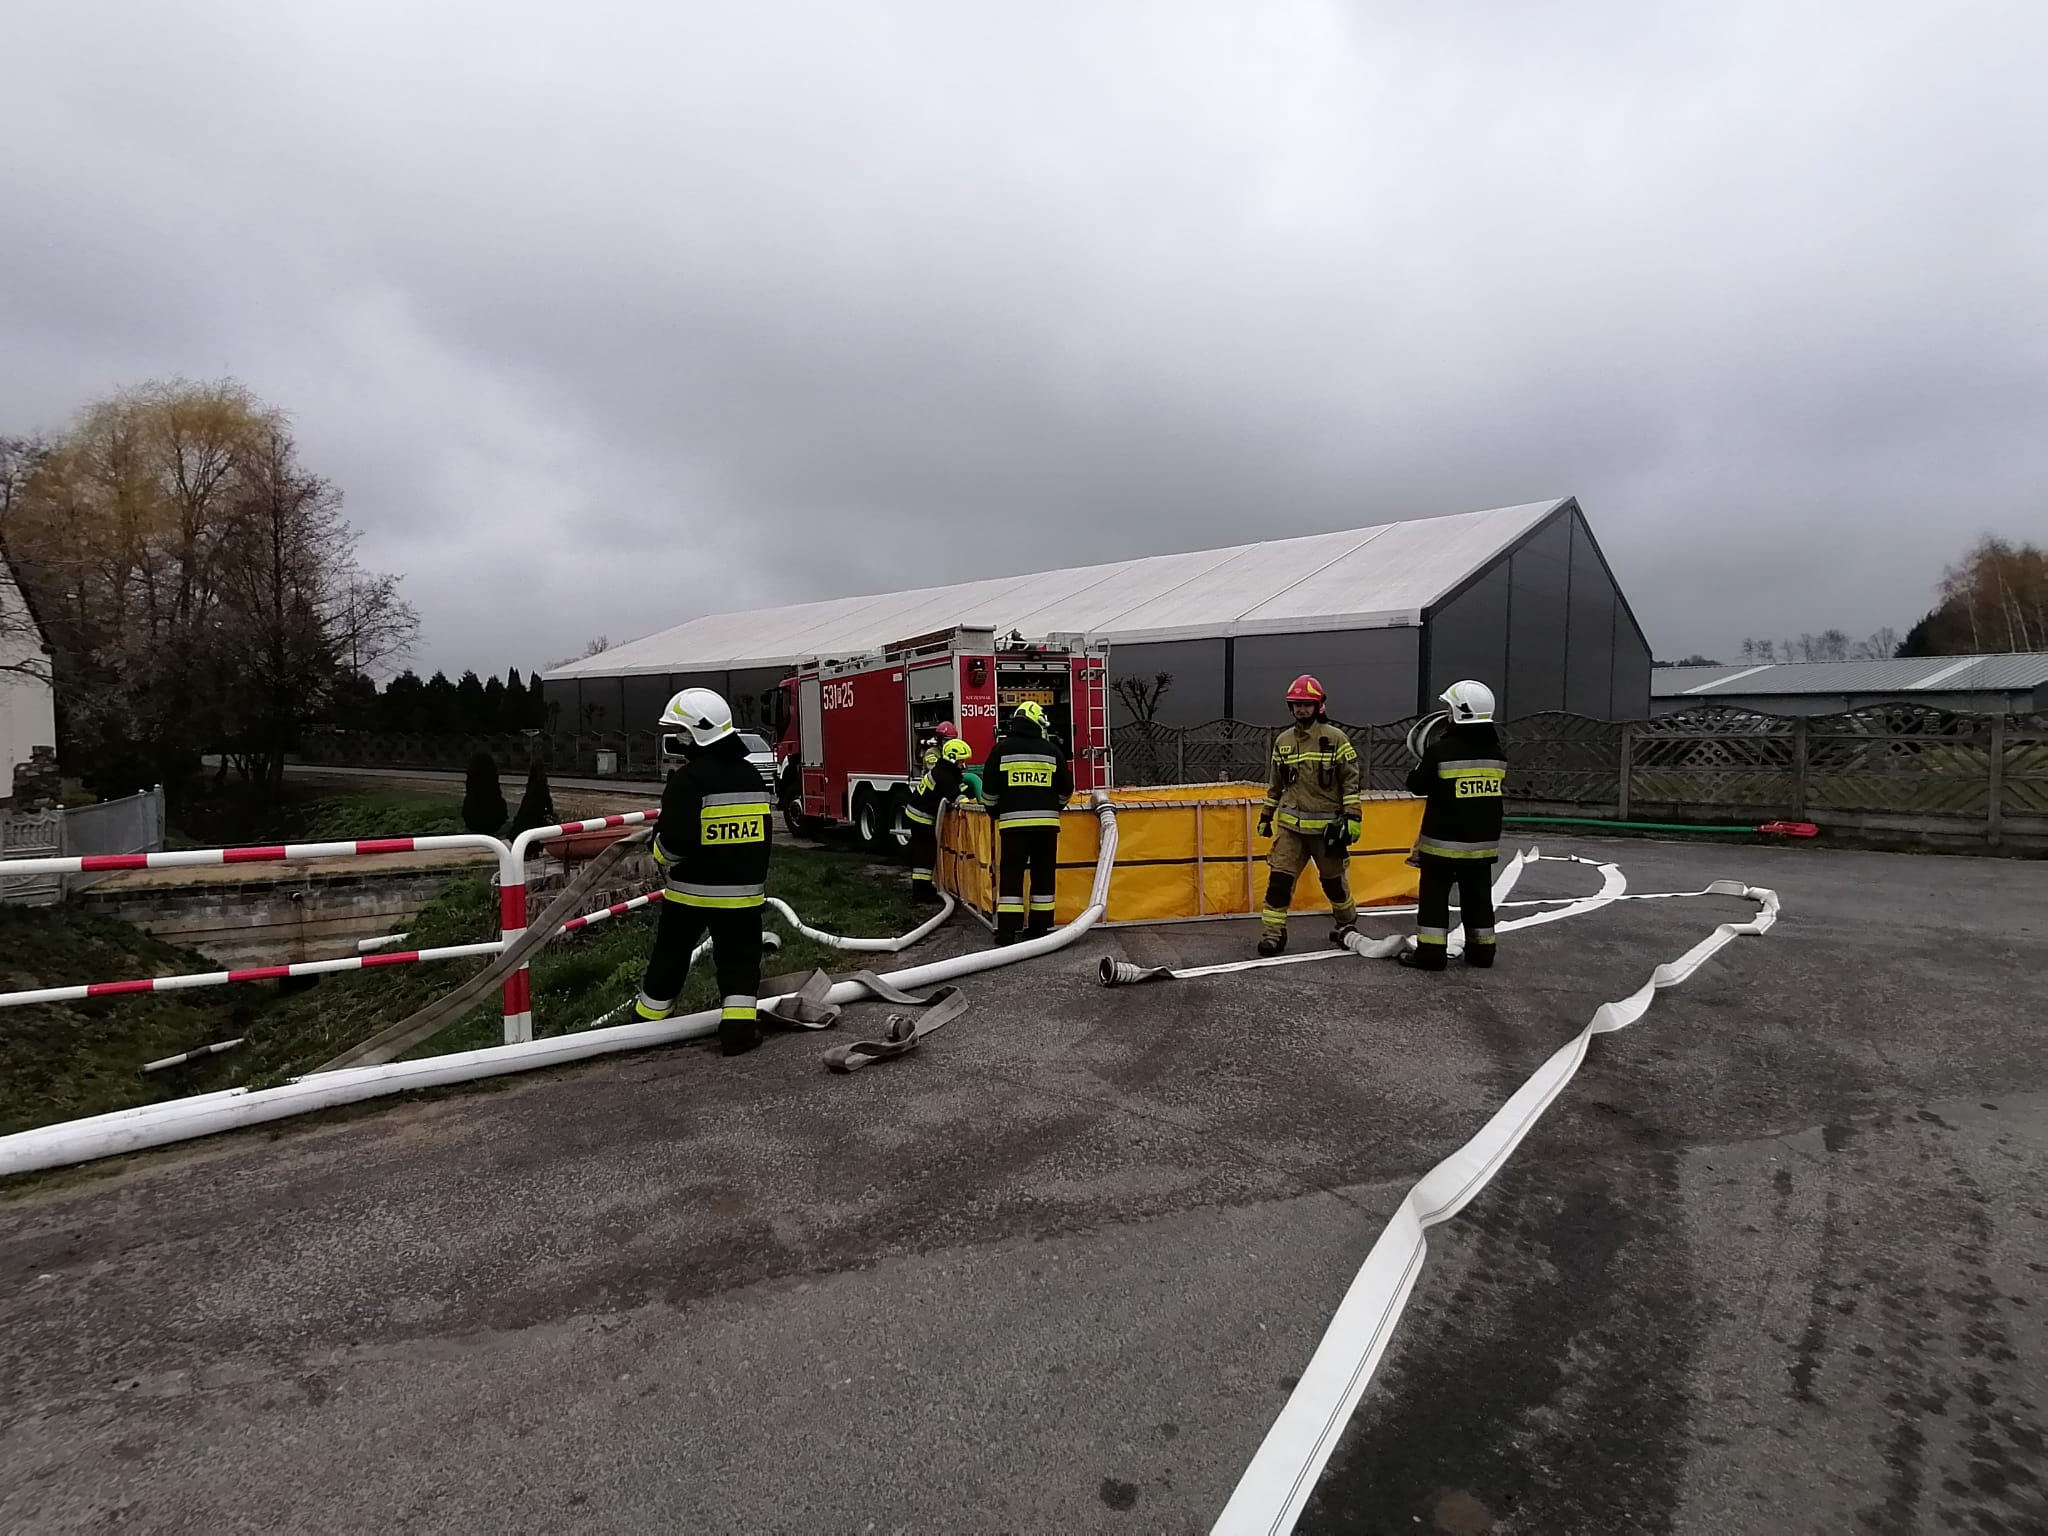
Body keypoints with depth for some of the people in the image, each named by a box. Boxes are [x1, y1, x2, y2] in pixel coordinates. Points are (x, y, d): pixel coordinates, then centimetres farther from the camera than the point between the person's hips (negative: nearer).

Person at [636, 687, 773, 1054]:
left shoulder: (689, 779, -17)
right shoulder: (751, 776, 5)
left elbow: (677, 840, -22)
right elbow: (764, 835, 13)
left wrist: (661, 856, -1)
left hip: (691, 889, -4)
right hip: (743, 889, 4)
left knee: (671, 954, 14)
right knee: (739, 958, 10)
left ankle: (649, 1019, 29)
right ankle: (739, 1025, 2)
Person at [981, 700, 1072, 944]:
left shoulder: (1002, 749, 1)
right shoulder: (1052, 751, 5)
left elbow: (989, 788, 5)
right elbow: (1066, 789, 12)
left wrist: (994, 811, 23)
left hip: (1013, 821, -1)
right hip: (1046, 821, 1)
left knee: (1011, 873, 2)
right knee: (1043, 874, 9)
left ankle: (1007, 929, -1)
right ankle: (1039, 928, 13)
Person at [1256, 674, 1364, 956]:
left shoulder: (1335, 738, -6)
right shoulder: (1282, 741, 8)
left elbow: (1352, 780, -5)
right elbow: (1275, 782, 17)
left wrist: (1352, 817, -11)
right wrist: (1266, 815, 17)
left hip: (1327, 825, -3)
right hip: (1290, 825, 3)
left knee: (1334, 879, 11)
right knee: (1279, 878, -7)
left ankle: (1345, 923, 36)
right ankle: (1273, 932, 0)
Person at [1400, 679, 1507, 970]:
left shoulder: (1441, 750, -16)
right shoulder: (1496, 753, 3)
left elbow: (1416, 786, -7)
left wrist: (1429, 759, 12)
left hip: (1443, 841, -5)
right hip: (1483, 841, 5)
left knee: (1434, 896, 4)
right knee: (1478, 897, 16)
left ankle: (1431, 953, 5)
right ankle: (1481, 951, 24)